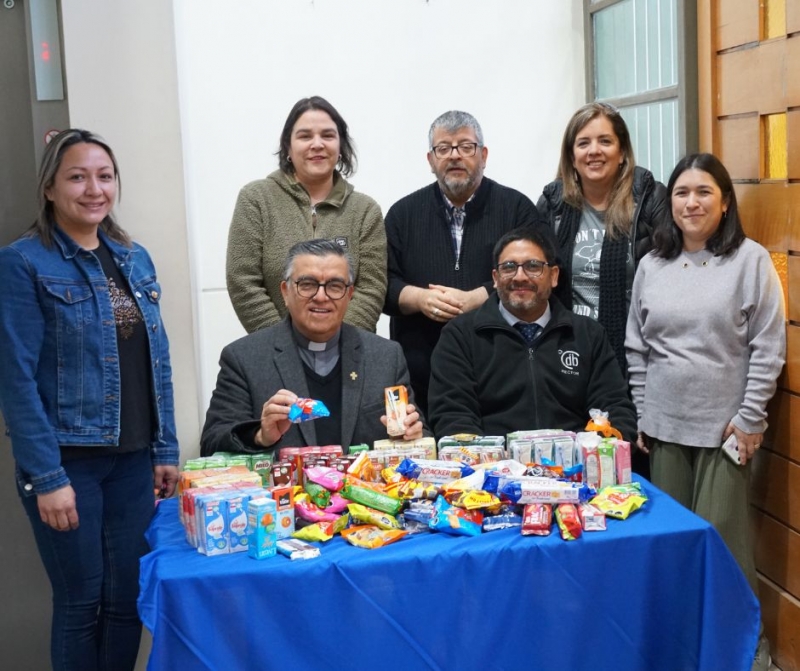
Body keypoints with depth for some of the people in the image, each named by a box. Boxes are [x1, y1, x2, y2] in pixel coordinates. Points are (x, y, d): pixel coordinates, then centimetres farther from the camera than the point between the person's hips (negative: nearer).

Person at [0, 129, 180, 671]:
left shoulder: (135, 260, 8)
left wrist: (166, 451, 7)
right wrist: (47, 477, -16)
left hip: (133, 459, 5)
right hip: (68, 460, -5)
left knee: (128, 599, 11)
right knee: (81, 603, 7)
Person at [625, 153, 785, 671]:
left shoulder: (751, 260, -5)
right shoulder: (652, 265, 7)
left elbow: (769, 347, -6)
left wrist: (750, 417, -9)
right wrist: (641, 415, 8)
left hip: (726, 425, -3)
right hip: (665, 425, 4)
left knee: (722, 534, -1)